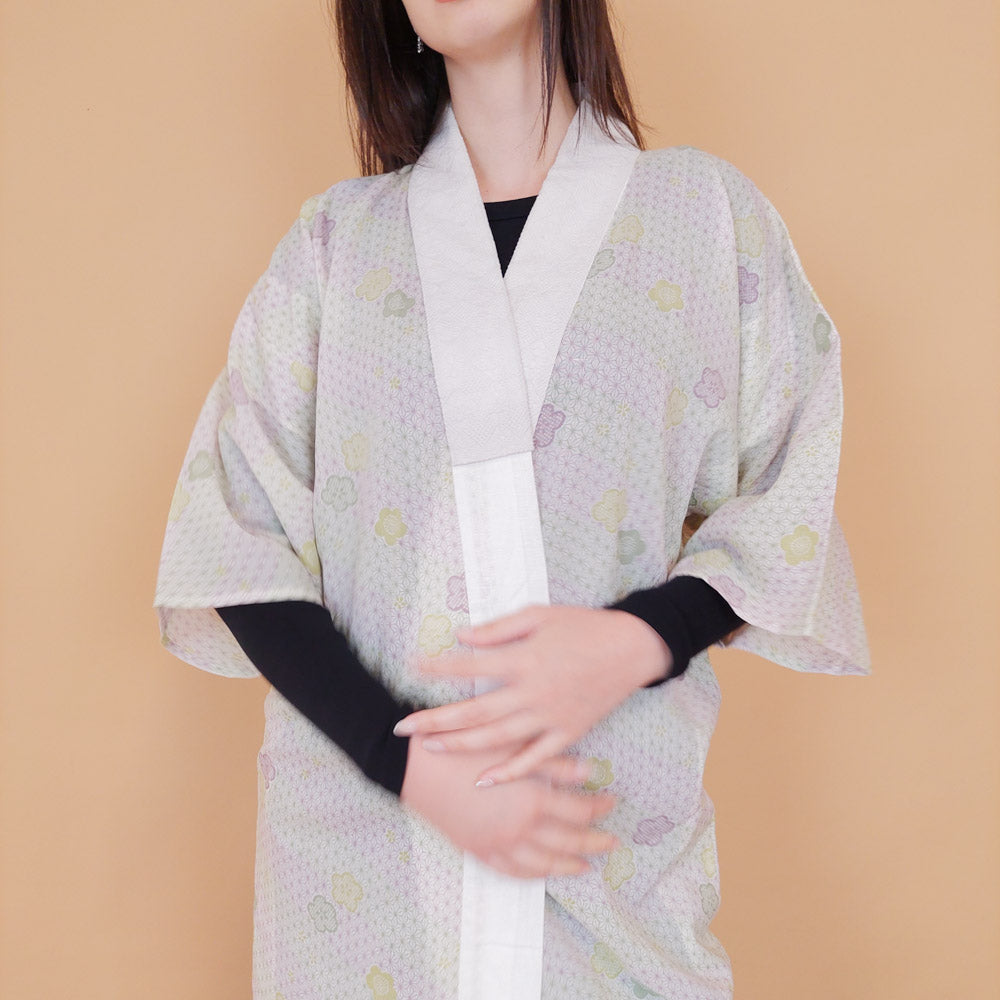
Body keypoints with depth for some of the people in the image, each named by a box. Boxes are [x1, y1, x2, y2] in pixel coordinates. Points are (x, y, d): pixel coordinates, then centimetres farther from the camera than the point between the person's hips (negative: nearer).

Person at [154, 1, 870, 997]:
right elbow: (239, 527, -2)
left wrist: (637, 643, -15)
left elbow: (786, 502, 4)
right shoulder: (336, 237, 4)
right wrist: (412, 759, -14)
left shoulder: (709, 211, 2)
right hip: (364, 802, 1)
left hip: (618, 816, 0)